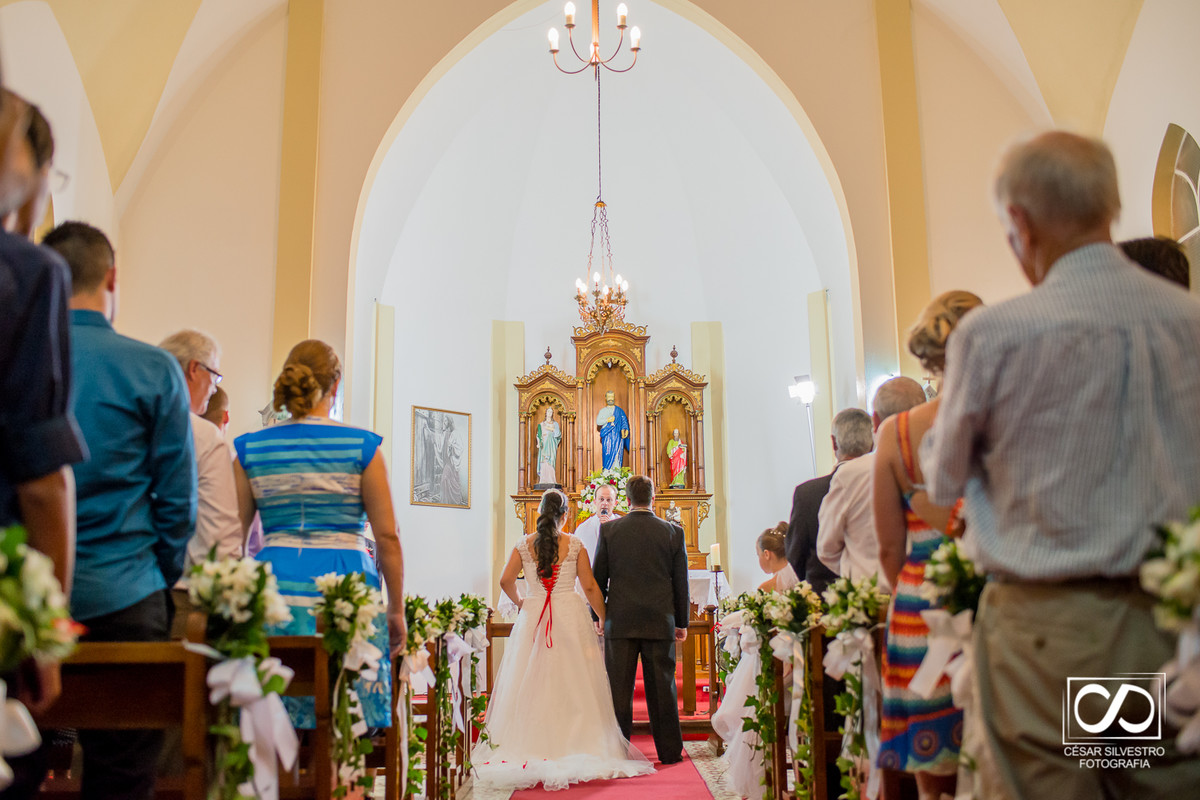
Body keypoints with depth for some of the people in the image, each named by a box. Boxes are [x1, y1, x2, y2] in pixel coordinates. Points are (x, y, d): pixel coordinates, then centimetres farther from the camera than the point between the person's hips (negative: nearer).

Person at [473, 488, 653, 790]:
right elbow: (590, 587, -2)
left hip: (533, 616, 1)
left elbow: (506, 580, -2)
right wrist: (605, 618, 8)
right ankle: (575, 744, 3)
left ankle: (533, 749, 6)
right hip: (571, 616, -1)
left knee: (532, 683, 6)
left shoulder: (524, 545, 2)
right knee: (572, 683, 4)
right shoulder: (575, 544, -1)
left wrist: (519, 601, 16)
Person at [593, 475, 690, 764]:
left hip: (620, 620, -1)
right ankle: (670, 751, 15)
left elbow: (598, 578, 3)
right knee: (662, 686, 8)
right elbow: (681, 582, 4)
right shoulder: (673, 532, 0)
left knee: (618, 687, 5)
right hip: (660, 621, 1)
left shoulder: (609, 530, -1)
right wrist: (682, 622, 12)